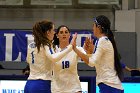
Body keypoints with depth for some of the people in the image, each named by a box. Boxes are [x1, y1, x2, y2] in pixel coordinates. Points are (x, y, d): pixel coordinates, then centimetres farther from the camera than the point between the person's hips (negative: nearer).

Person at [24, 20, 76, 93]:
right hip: (42, 85, -8)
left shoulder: (31, 46, 12)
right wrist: (69, 48, -26)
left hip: (29, 84, 8)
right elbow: (53, 58, -29)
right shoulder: (46, 45, -9)